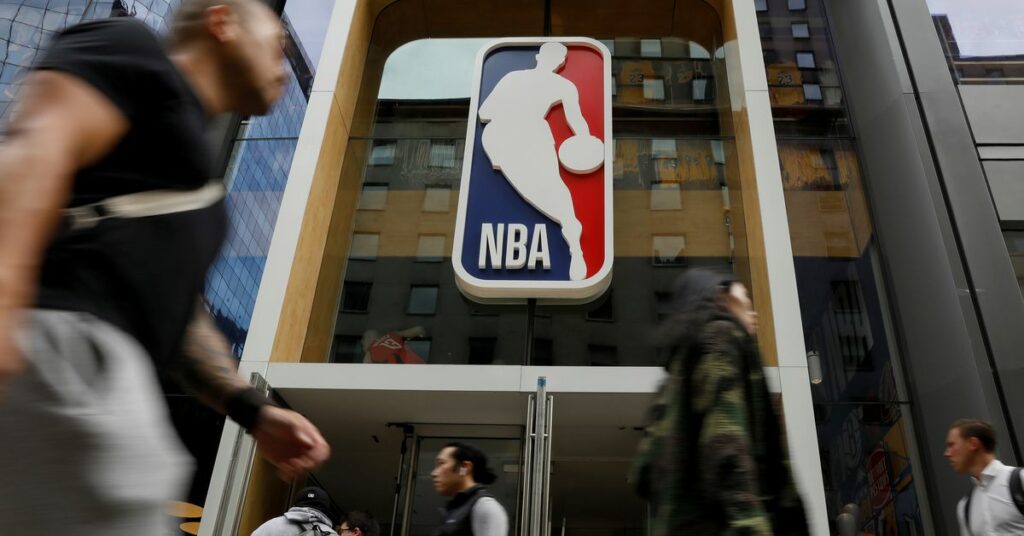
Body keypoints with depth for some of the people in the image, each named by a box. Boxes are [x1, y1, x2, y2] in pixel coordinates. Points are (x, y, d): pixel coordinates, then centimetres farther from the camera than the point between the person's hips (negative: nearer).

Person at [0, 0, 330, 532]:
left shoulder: (196, 175, 30)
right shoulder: (130, 47, 7)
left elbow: (179, 310, 28)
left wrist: (254, 410, 18)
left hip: (92, 356, 9)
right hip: (61, 337, -9)